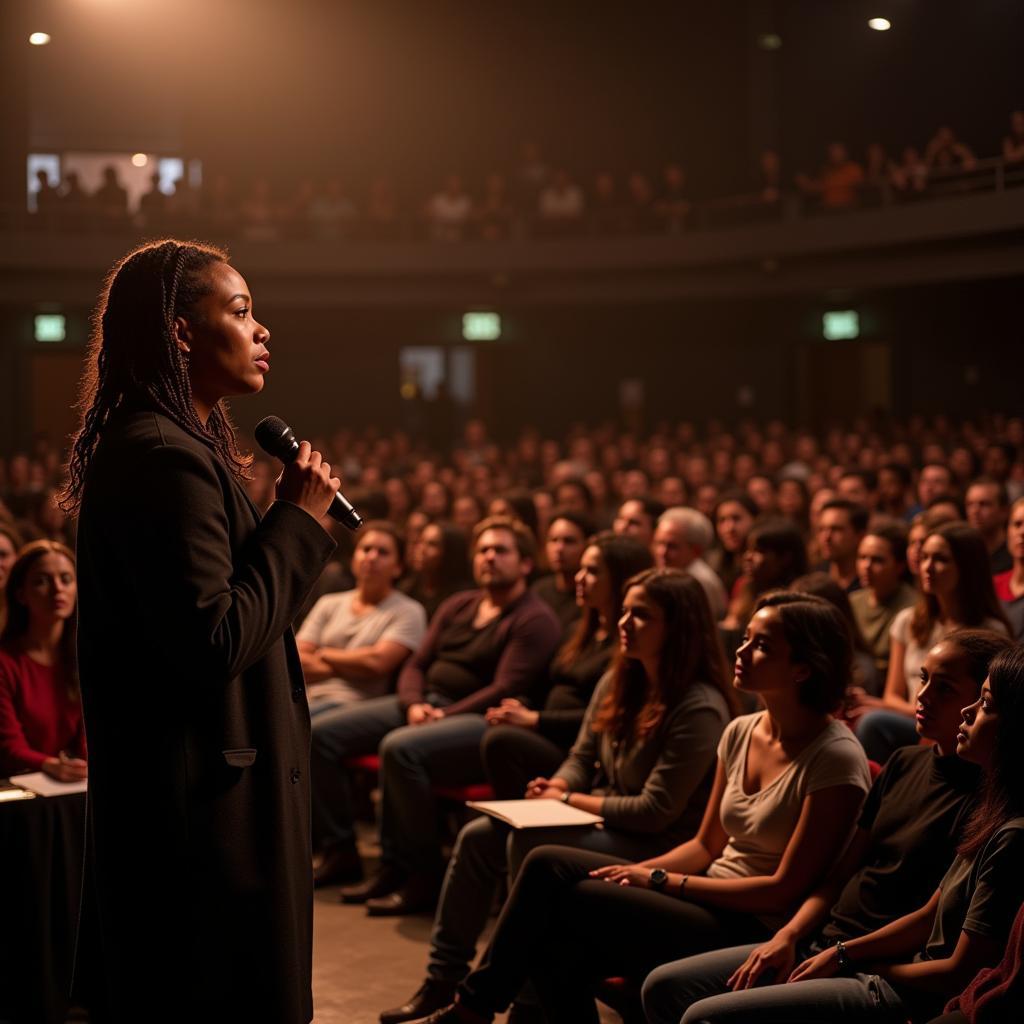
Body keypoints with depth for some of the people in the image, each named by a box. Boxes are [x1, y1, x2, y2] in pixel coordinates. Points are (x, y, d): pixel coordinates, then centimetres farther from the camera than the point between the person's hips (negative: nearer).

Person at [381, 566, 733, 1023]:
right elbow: (581, 758, 13)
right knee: (478, 837, -3)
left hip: (657, 844, -9)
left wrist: (569, 801, -15)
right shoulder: (616, 683, 4)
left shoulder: (699, 708, -22)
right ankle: (444, 978, 6)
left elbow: (657, 810, -23)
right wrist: (555, 787, -11)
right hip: (602, 818, 9)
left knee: (529, 845, -28)